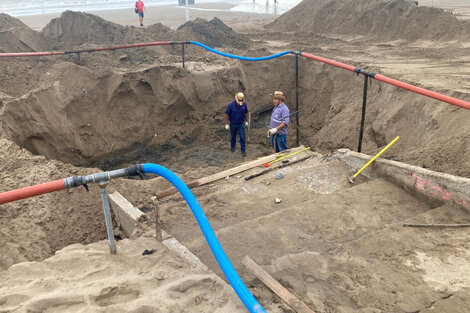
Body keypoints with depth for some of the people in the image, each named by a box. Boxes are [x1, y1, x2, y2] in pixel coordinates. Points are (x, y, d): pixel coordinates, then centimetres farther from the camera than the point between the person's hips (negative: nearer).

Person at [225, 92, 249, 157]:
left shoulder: (244, 104, -13)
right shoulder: (231, 105, -21)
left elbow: (246, 113, 4)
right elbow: (227, 115, -12)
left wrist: (246, 121, 10)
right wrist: (226, 124, -10)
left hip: (241, 124, 1)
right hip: (233, 124, -1)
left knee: (242, 137, 0)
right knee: (233, 137, 18)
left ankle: (243, 150, 10)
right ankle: (232, 147, 40)